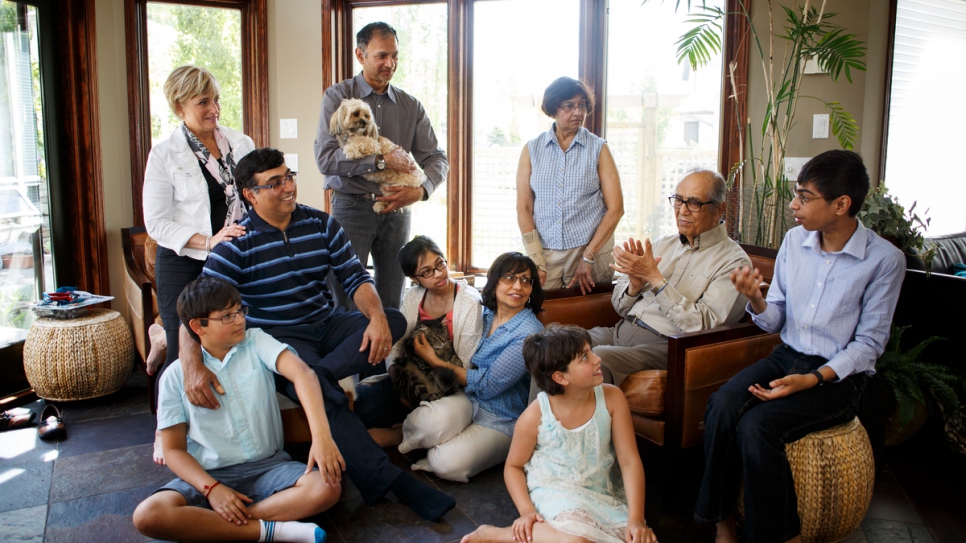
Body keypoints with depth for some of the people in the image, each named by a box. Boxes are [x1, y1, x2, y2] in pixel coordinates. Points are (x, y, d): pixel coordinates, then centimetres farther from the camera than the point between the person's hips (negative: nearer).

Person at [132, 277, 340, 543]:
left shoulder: (256, 343, -1)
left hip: (268, 466, 1)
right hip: (210, 474, 0)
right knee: (148, 515, -29)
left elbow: (302, 372, -18)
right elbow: (174, 449, 0)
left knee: (328, 487, -28)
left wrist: (321, 435, -36)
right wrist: (212, 488, -19)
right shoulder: (175, 376, 0)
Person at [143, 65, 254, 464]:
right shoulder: (164, 155, -3)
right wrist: (208, 241, -19)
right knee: (185, 353, 0)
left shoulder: (242, 144, 7)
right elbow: (157, 222, -7)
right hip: (184, 265, -3)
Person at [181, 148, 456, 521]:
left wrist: (377, 317, -21)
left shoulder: (322, 224, 4)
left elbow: (355, 278, 1)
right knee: (323, 392, -33)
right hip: (278, 336, -5)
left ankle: (313, 377, -34)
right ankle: (389, 480, -30)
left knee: (395, 320, -19)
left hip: (327, 325, 5)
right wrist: (192, 365, -31)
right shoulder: (236, 245, -7)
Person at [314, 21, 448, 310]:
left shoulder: (410, 106, 9)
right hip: (351, 207, -3)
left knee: (391, 302, 7)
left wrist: (421, 190, -12)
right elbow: (325, 158, -12)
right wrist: (381, 160, -16)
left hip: (396, 211, 3)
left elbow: (437, 158, 8)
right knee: (347, 301, -2)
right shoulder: (338, 97, -1)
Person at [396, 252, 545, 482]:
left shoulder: (529, 333, -18)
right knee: (431, 420, -30)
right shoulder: (484, 313, 1)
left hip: (502, 420, -4)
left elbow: (488, 386, -16)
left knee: (448, 465, -25)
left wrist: (435, 361, -9)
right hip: (468, 398, 4)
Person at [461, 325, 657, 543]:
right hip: (555, 493, -4)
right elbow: (514, 466, 1)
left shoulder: (612, 398, -8)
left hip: (602, 496, 4)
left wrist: (636, 519, -18)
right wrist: (526, 511, -16)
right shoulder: (536, 416, -14)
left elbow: (630, 461, -7)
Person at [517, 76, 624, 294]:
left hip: (591, 249, -1)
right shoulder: (532, 149, 5)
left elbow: (615, 208, -3)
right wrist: (536, 260, -8)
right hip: (544, 252, 1)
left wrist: (588, 258, -10)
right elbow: (524, 207, 1)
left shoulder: (599, 149, 2)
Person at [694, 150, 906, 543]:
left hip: (838, 375, -4)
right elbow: (775, 321, 8)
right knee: (722, 405, -25)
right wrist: (755, 299, -15)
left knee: (756, 426, -28)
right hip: (786, 356, 5)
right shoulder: (795, 240, 4)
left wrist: (813, 379, -20)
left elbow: (869, 343, -7)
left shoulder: (885, 260, -10)